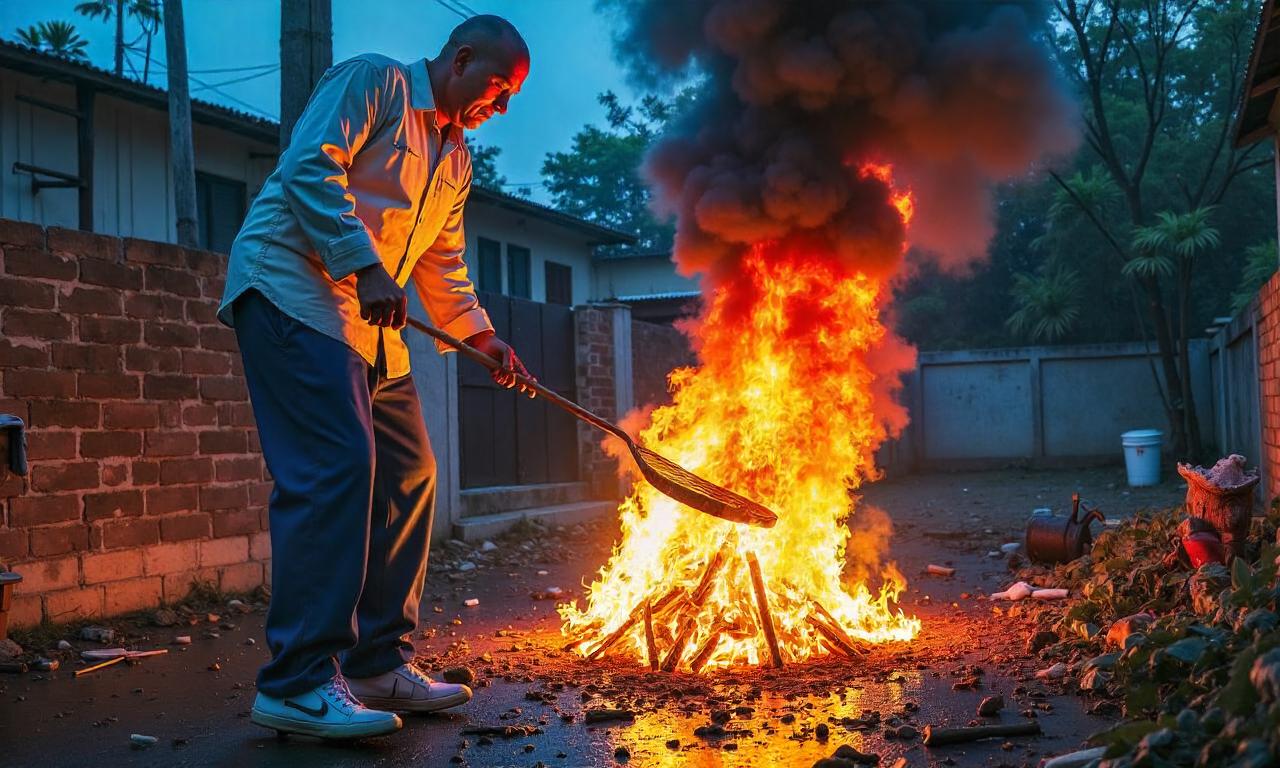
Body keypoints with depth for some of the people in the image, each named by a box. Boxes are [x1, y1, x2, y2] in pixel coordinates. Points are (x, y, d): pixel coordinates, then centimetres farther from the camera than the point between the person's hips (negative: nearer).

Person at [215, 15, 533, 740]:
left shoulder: (456, 160, 21)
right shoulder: (371, 80, -3)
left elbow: (445, 265, 24)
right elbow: (311, 169, -17)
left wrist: (482, 334, 11)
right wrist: (367, 265, -23)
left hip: (373, 325, 9)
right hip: (294, 288, -9)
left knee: (407, 476, 5)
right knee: (336, 468, -21)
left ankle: (379, 663, 13)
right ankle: (299, 682, -18)